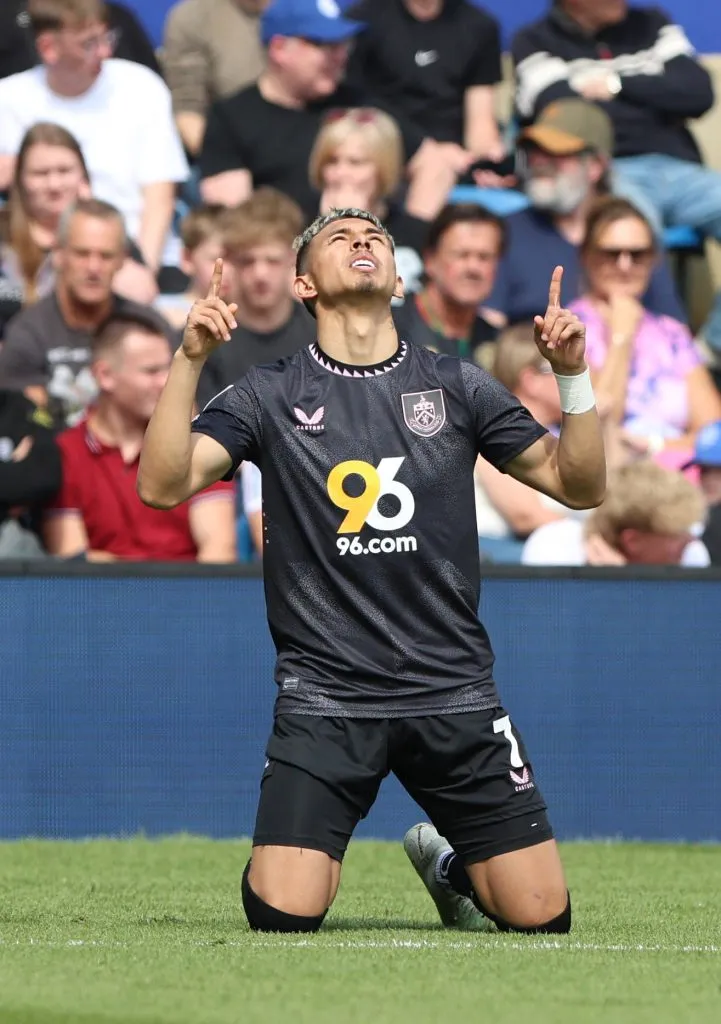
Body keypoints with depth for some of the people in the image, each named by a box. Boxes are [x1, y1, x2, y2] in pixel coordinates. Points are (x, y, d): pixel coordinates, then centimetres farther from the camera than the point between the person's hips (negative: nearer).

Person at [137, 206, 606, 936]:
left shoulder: (456, 387, 7)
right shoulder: (271, 396, 2)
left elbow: (579, 485, 8)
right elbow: (163, 485, -11)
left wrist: (572, 375, -6)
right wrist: (189, 360, -20)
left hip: (453, 696, 2)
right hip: (324, 702, -2)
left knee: (541, 916, -4)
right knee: (283, 917, -17)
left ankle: (446, 860, 30)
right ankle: (309, 857, 20)